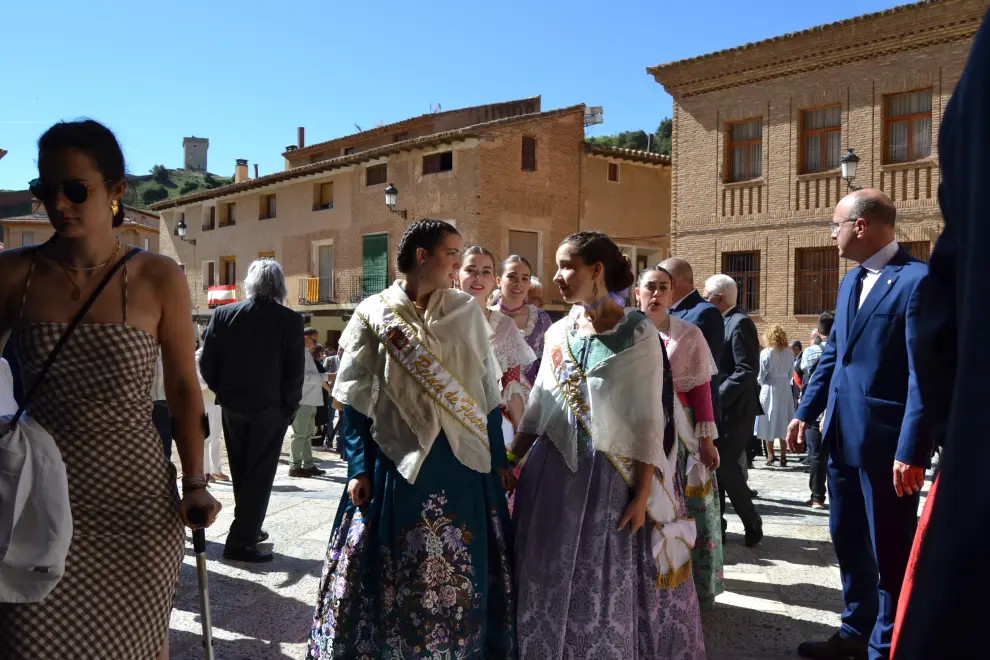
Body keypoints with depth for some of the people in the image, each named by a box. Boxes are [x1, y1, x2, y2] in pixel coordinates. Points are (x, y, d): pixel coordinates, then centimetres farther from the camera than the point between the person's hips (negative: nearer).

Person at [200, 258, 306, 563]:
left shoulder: (223, 314, -3)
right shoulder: (290, 320, -10)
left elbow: (207, 362, -3)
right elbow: (296, 371, -12)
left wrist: (223, 393, 11)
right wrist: (289, 405, 0)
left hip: (233, 406, 3)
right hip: (270, 408, -3)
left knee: (241, 474, 18)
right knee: (259, 475, 5)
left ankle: (249, 528, 31)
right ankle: (241, 540, 4)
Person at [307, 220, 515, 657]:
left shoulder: (467, 312, 5)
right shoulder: (374, 314, -1)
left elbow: (487, 393, 8)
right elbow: (356, 401, -2)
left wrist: (499, 458, 6)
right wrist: (359, 469, -8)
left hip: (463, 460, 2)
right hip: (397, 460, -2)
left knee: (461, 571, 10)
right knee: (392, 571, 8)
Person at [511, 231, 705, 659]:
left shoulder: (638, 333, -7)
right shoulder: (557, 333, 7)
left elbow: (648, 418, -9)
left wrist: (643, 493, -12)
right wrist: (509, 463, 11)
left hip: (612, 473, -4)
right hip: (553, 472, 5)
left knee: (612, 586, 6)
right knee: (552, 582, 11)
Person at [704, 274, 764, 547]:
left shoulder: (740, 323, -14)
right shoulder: (723, 322, 14)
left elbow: (747, 371, -21)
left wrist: (716, 397, -23)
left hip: (733, 409, -9)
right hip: (720, 408, 9)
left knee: (725, 464, -8)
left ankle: (752, 523, 9)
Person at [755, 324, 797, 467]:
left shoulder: (766, 353, -12)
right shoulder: (790, 353, -2)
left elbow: (760, 376, -8)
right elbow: (791, 373, 3)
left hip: (769, 389, -3)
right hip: (785, 389, 3)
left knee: (769, 422, 6)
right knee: (783, 422, 9)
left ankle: (770, 455, 7)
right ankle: (783, 456, 10)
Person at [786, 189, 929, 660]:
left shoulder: (917, 280, -15)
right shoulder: (852, 280, 12)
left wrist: (912, 450, -21)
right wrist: (805, 412, 15)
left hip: (886, 440, -8)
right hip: (843, 435, 9)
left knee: (890, 550, 7)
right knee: (847, 539, 19)